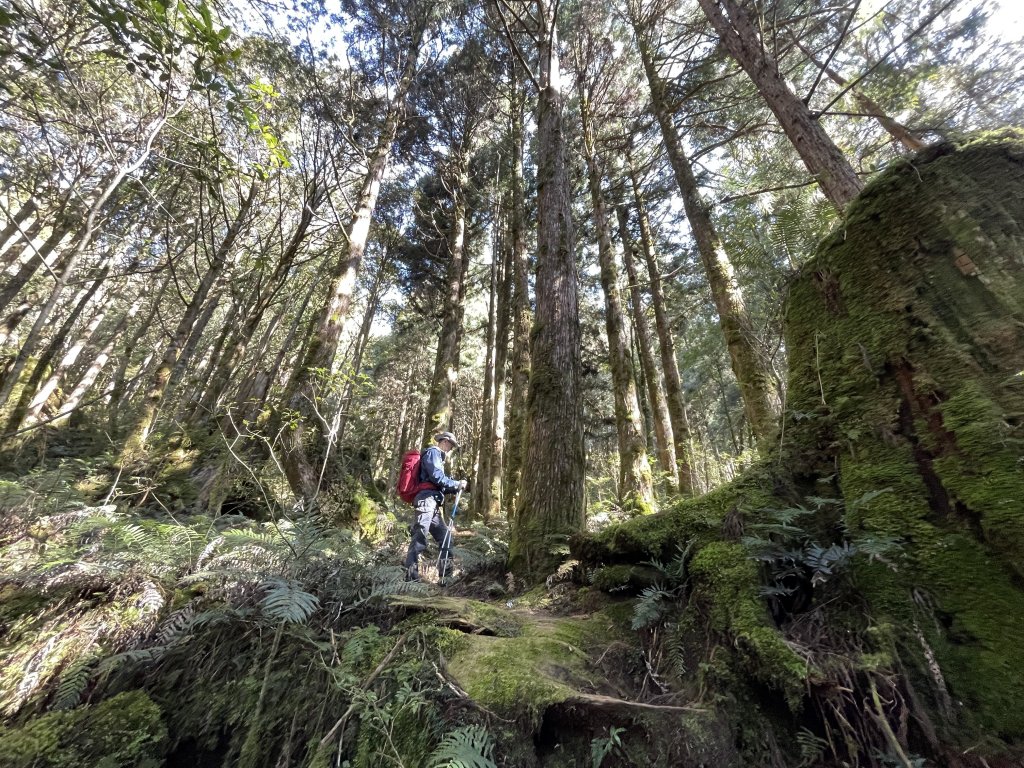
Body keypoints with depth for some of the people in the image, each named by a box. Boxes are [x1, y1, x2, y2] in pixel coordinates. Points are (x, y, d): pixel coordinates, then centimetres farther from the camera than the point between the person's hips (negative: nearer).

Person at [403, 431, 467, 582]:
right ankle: (411, 576, -12)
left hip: (433, 503, 11)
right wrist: (456, 484, -6)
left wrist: (455, 488, 14)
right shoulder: (433, 452, -1)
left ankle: (447, 570, 16)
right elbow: (437, 476, -14)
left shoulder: (437, 456, 29)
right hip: (426, 500, -11)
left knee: (444, 535, 11)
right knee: (420, 538, -13)